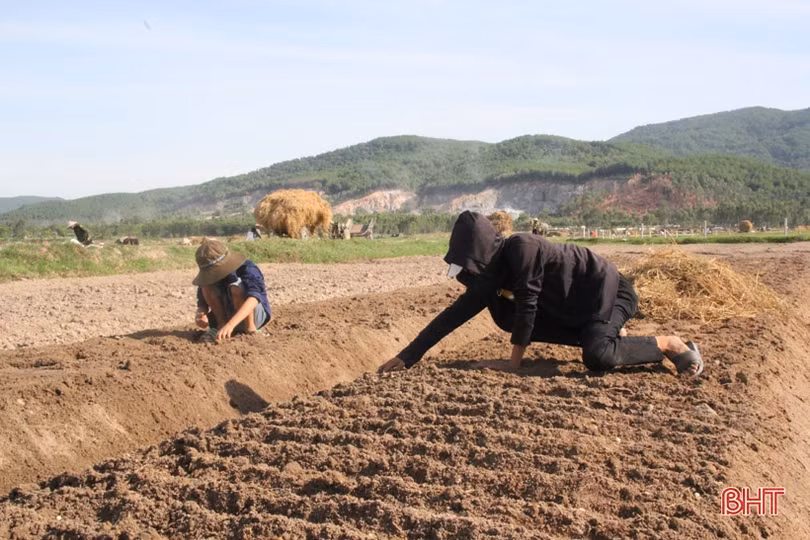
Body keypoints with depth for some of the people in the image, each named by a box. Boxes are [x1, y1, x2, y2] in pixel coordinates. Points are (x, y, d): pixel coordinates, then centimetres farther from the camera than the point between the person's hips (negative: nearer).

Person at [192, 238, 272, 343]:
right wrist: (200, 315, -33)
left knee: (236, 287, -32)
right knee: (207, 286, -17)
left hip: (255, 315, -5)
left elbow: (253, 298, -43)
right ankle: (221, 325, -10)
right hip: (228, 316, 5)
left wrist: (230, 324, -57)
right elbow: (202, 303, -6)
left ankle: (250, 328, -18)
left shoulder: (248, 269, -26)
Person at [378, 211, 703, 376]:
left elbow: (527, 304, -26)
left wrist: (515, 361, -19)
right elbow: (452, 316, -2)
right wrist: (407, 357, -2)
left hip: (606, 289, -9)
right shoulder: (488, 278, -5)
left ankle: (671, 345, -7)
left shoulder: (520, 248, -28)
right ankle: (609, 333, 18)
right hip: (574, 307, 9)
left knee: (598, 358, -32)